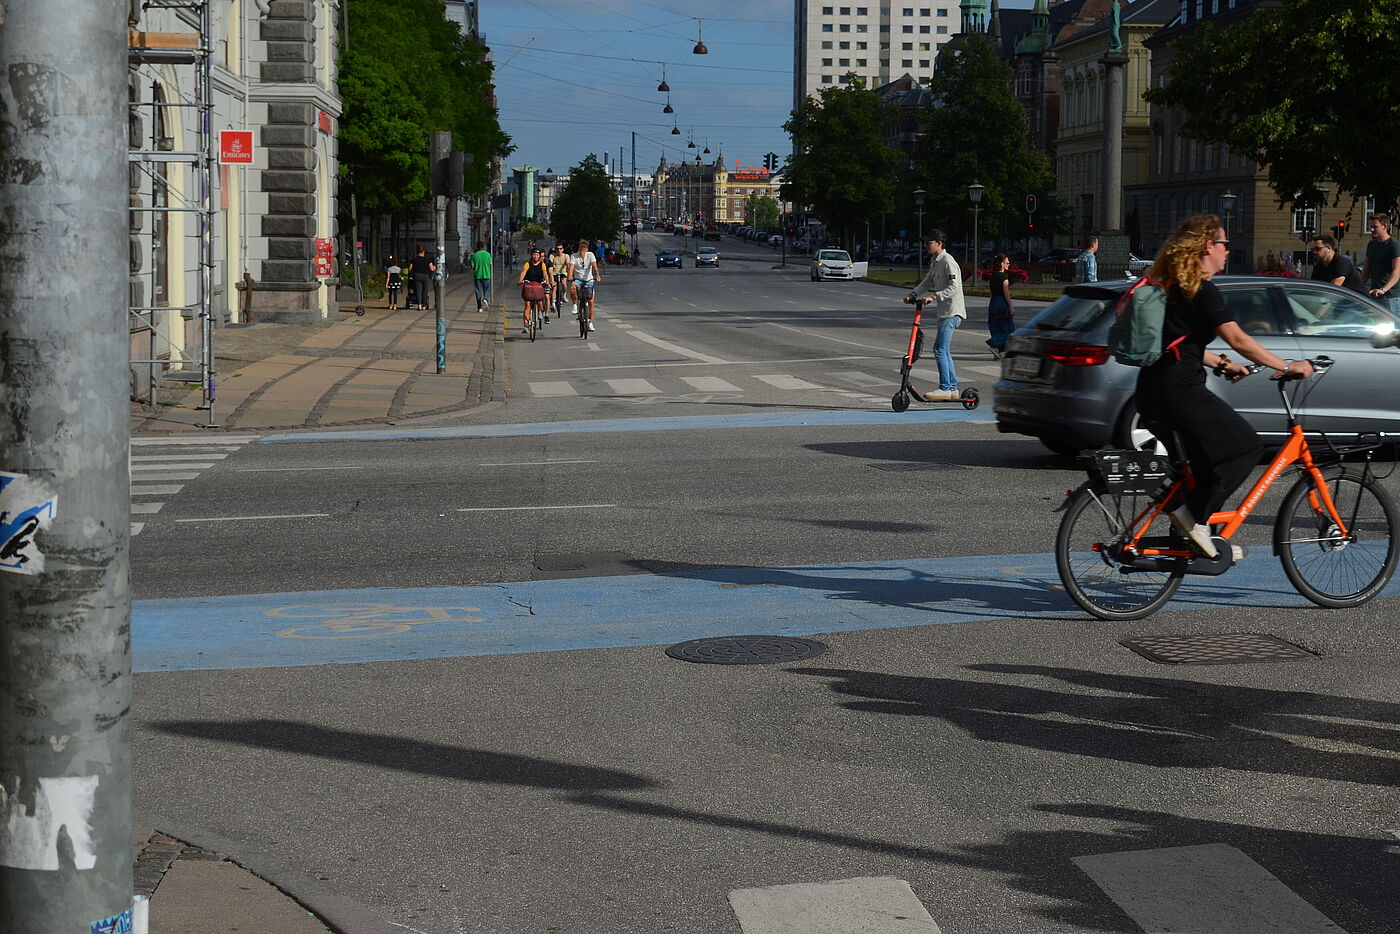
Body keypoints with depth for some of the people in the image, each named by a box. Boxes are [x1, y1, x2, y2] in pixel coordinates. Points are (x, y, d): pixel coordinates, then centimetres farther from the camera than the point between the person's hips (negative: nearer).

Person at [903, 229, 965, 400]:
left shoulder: (948, 261, -14)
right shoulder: (934, 261, 16)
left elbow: (954, 287, -22)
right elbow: (927, 282, 23)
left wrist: (934, 296, -28)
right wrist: (912, 294, 9)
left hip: (952, 311, -10)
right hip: (943, 311, 10)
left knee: (940, 348, -15)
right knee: (945, 351, 12)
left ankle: (945, 388, -14)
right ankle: (952, 388, 18)